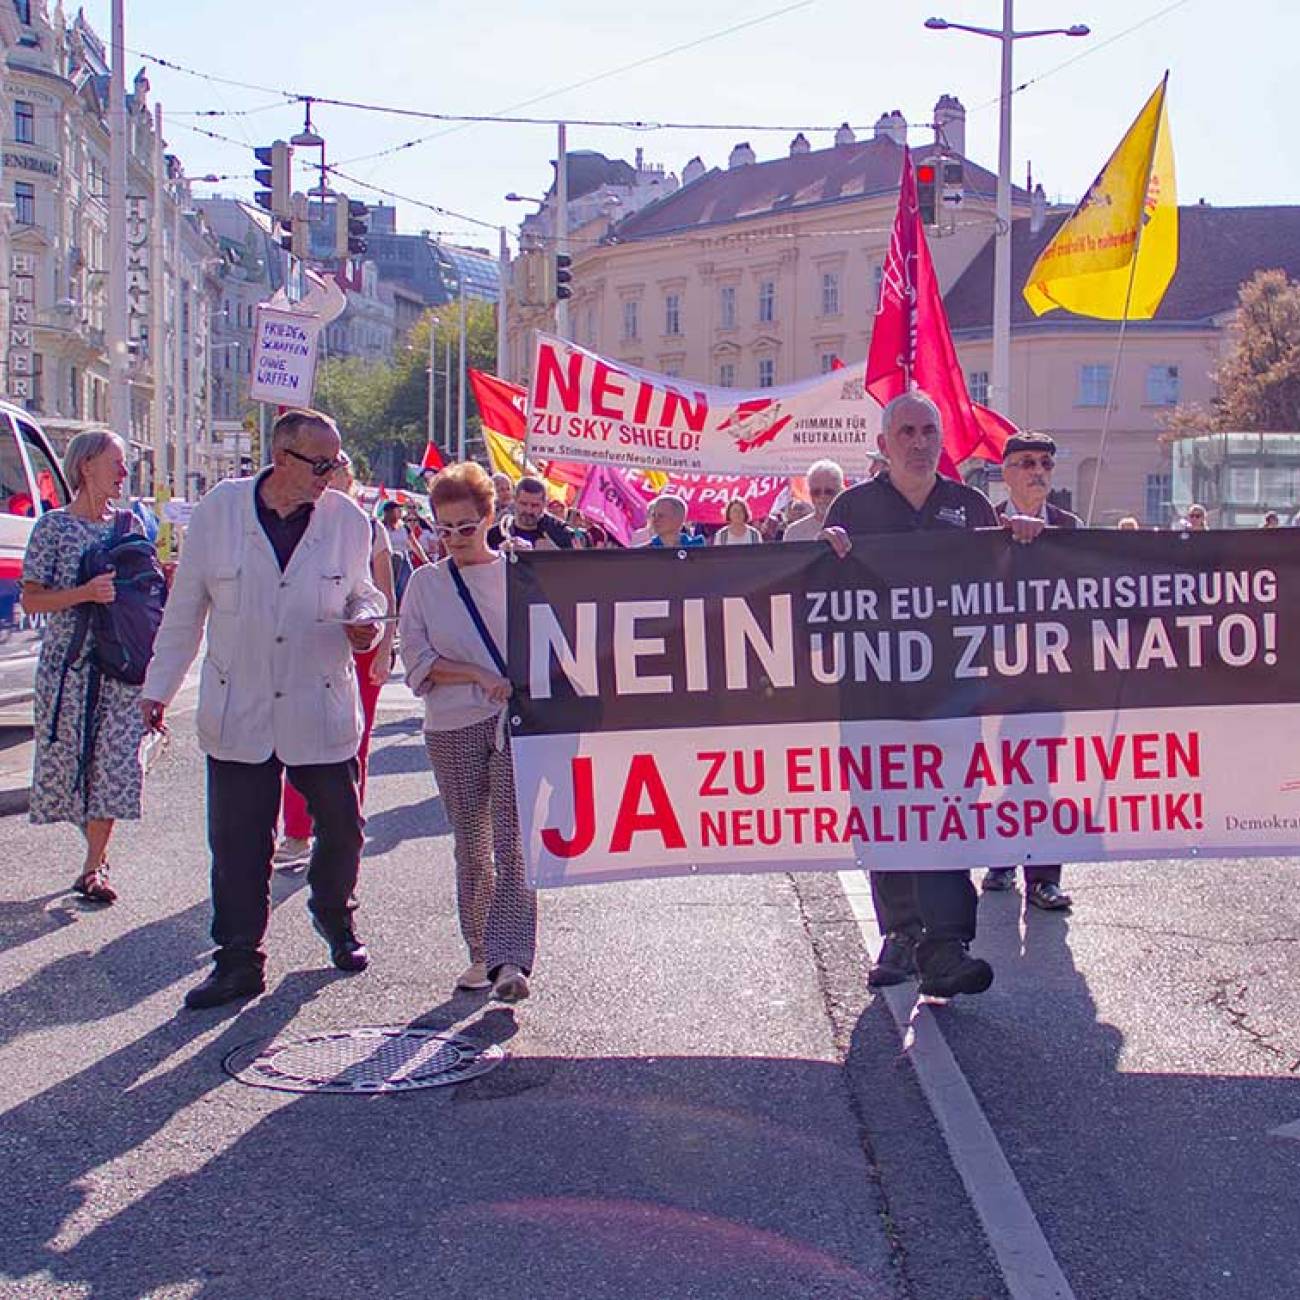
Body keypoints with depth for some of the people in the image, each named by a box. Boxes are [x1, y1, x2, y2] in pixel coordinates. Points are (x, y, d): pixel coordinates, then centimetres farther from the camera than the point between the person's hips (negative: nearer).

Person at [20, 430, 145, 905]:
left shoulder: (130, 524, 10)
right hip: (68, 663, -3)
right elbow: (31, 600, -6)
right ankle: (98, 853, 22)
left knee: (115, 760, -3)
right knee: (69, 757, 1)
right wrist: (85, 594, -19)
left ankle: (93, 866, 5)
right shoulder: (54, 526, -2)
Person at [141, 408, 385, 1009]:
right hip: (237, 716, -1)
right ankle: (238, 960, 16)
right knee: (237, 846, 3)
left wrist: (364, 620, -10)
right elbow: (185, 608, 5)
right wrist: (158, 687, 7)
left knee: (341, 830, 10)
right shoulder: (218, 510, -4)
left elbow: (363, 592, 14)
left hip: (322, 714, 1)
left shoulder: (348, 520, -1)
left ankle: (334, 918, 38)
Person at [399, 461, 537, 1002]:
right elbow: (418, 659, 2)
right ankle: (481, 953, 18)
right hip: (454, 727, 2)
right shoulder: (426, 582, 10)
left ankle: (511, 958, -16)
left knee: (512, 840, -11)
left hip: (518, 720, -2)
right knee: (471, 845, 8)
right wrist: (481, 676, -10)